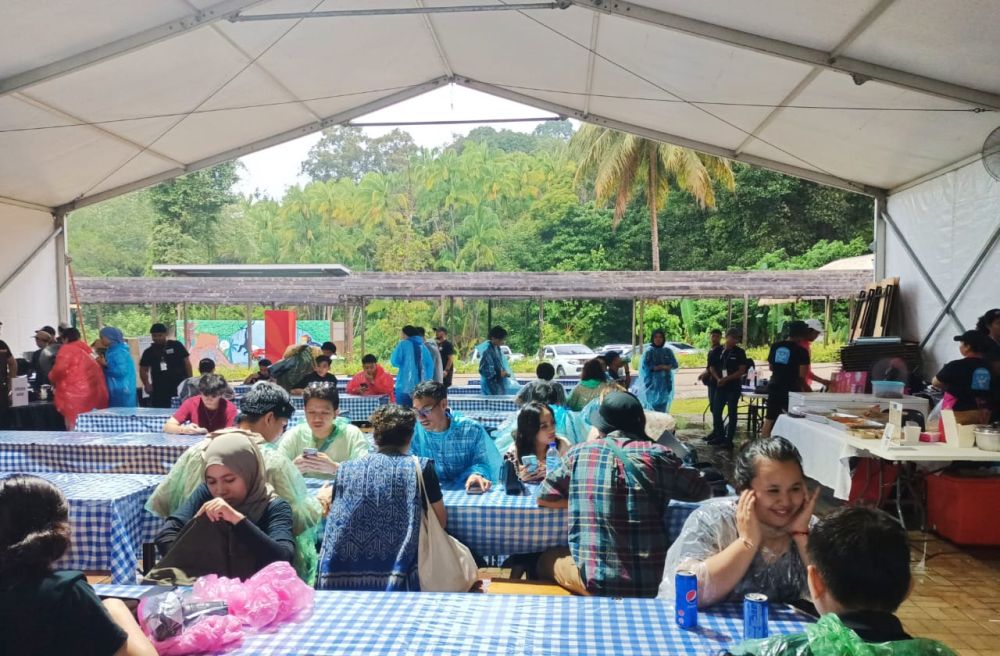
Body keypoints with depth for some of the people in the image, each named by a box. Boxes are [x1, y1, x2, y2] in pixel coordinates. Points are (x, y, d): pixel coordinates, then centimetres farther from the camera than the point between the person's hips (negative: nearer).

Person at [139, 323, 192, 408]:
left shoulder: (176, 346, 1)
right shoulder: (149, 352, 8)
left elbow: (186, 362, 3)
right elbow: (143, 369, 13)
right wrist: (146, 384, -3)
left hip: (179, 388, -2)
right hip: (159, 391, 3)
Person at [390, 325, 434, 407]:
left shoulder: (403, 344, -3)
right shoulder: (422, 346, 11)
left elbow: (395, 361, -7)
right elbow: (430, 365, 11)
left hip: (405, 385, -5)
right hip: (421, 386, 5)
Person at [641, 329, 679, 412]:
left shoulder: (668, 351, 7)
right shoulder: (649, 351, -3)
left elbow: (675, 365, 3)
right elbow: (644, 366, -9)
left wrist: (660, 367, -15)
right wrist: (663, 367, -13)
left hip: (665, 382, 3)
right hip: (653, 382, -3)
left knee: (663, 405, 1)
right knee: (654, 404, -9)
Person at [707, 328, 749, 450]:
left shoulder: (740, 352, -4)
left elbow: (742, 371, -9)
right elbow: (712, 367, 10)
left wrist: (726, 379, -15)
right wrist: (718, 379, -7)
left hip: (734, 387, -4)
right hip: (720, 386, 4)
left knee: (732, 413, 1)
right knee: (716, 411, 7)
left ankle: (729, 440, 7)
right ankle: (719, 436, 22)